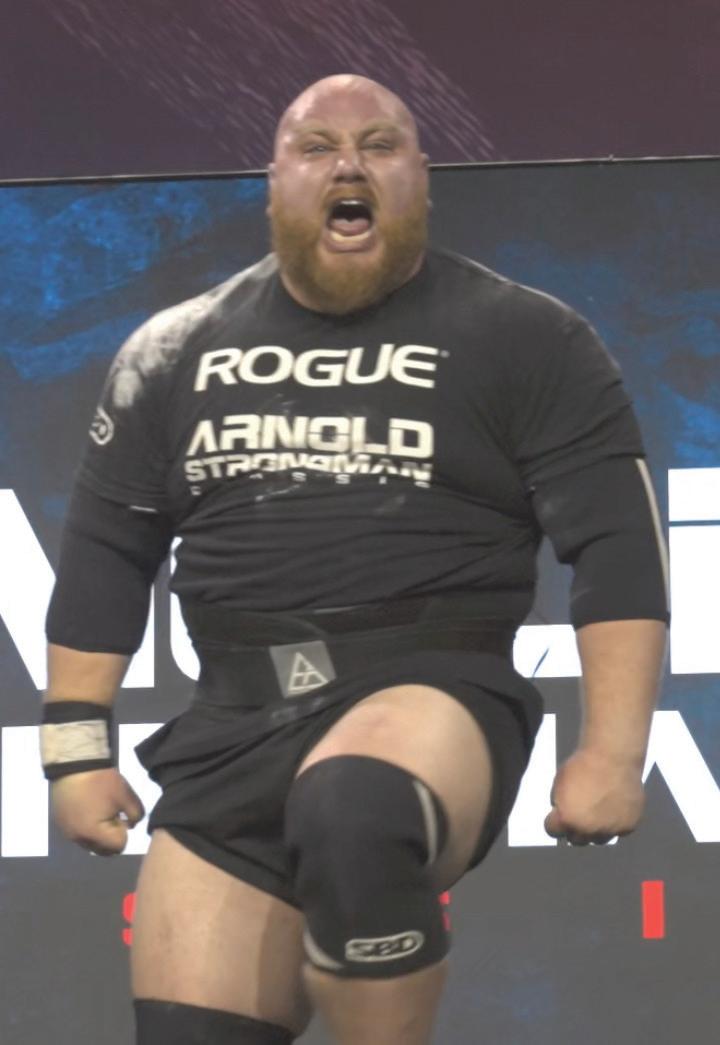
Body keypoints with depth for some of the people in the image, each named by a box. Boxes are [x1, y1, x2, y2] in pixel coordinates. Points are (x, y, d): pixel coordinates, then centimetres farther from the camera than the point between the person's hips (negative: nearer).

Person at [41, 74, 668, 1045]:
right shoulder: (176, 352, 13)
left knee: (353, 816, -39)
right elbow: (104, 552, 17)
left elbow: (616, 544, -4)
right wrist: (79, 749, 9)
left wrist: (613, 752, -13)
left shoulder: (524, 339, 1)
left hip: (430, 687, -5)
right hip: (235, 725, 5)